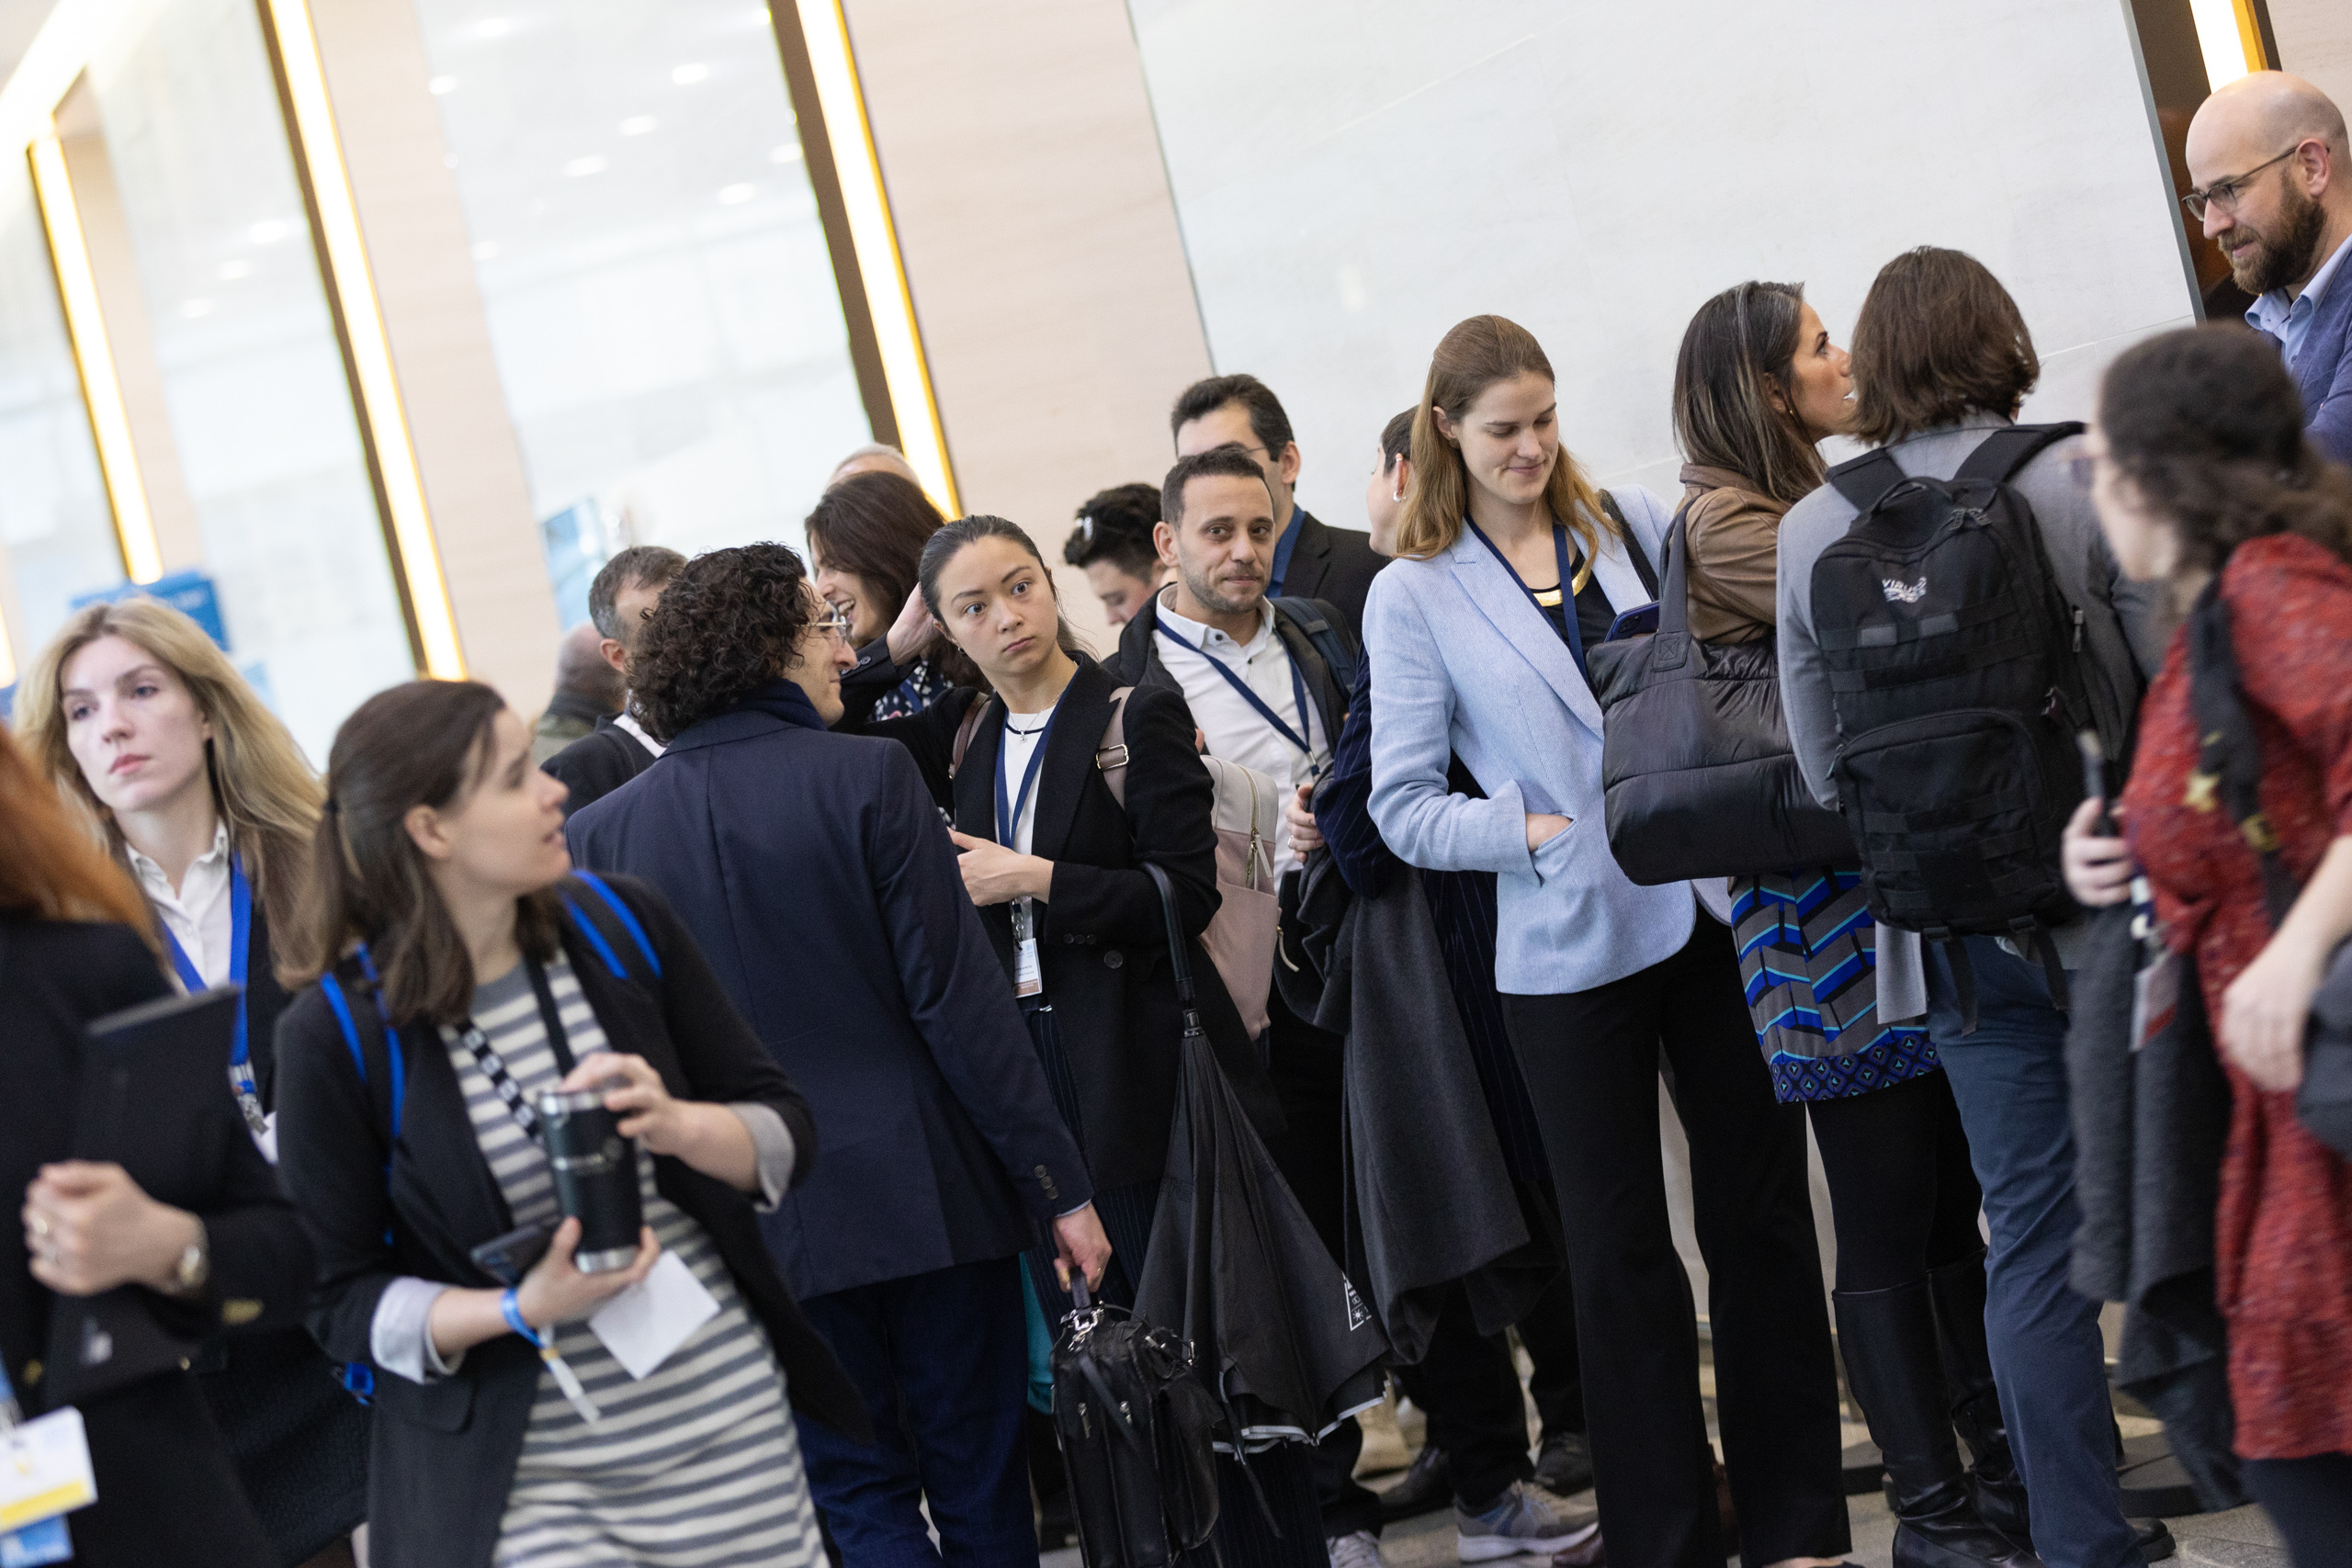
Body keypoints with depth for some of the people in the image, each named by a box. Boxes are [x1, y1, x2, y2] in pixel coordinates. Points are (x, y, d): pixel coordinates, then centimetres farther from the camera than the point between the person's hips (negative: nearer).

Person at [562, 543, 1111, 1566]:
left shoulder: (602, 836, -1)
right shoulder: (868, 776, -10)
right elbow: (958, 1000, -12)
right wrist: (1056, 1184, -7)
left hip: (766, 1230, 2)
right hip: (927, 1197, -2)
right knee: (978, 1479, 11)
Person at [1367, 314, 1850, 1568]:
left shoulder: (1632, 523, 7)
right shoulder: (1415, 594, -1)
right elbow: (1403, 805, -2)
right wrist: (1536, 830, -13)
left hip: (1711, 907, 2)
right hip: (1570, 951, -2)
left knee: (1761, 1207, 6)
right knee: (1620, 1248, 6)